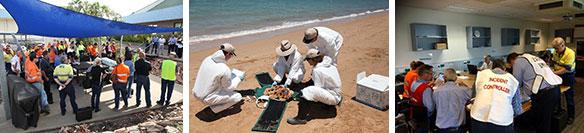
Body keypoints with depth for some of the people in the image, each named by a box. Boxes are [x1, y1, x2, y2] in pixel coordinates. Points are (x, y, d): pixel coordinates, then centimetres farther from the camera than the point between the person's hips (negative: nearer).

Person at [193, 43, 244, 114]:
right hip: (207, 99, -7)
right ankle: (215, 108, 0)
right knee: (238, 97, 0)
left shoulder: (207, 59, -5)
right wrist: (238, 78, 7)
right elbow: (229, 87, -9)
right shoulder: (225, 70, -24)